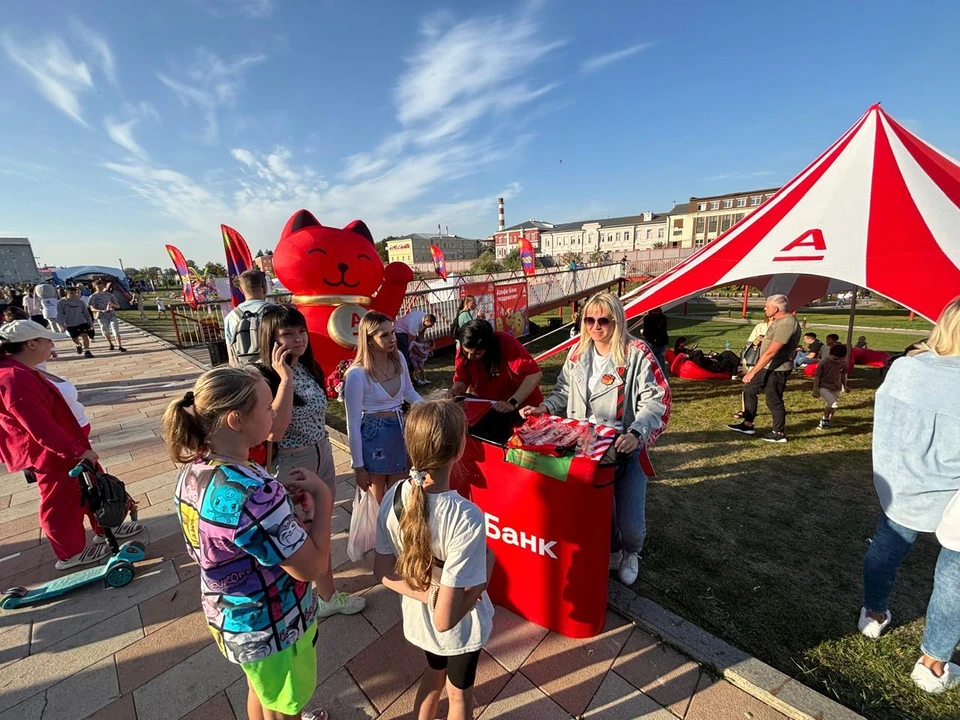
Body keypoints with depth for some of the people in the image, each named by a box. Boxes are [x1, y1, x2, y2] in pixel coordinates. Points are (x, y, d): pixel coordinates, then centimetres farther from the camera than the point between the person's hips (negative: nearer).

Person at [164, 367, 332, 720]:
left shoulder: (193, 472, -11)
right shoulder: (251, 493, -39)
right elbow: (310, 566, -31)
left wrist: (281, 495, -7)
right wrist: (322, 496, -23)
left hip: (230, 618, 7)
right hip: (271, 628, -7)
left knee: (260, 692, 34)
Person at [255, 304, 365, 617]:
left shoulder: (310, 367, 0)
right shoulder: (262, 377, -21)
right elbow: (273, 432, -32)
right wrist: (285, 379, -31)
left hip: (322, 456, 6)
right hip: (288, 465, -6)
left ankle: (328, 595, 41)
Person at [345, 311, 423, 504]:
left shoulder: (398, 358, -5)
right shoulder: (357, 374, -21)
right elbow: (353, 424, -15)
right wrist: (358, 466, -11)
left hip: (399, 432, 5)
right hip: (373, 438, -5)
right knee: (378, 503, 15)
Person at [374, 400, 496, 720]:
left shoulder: (394, 497, -22)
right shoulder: (467, 518, -39)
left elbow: (382, 572, -12)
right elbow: (445, 618, -33)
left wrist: (429, 593, -14)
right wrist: (485, 569, -21)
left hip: (416, 618, 4)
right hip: (459, 628, -4)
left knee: (434, 672, 36)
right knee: (459, 691, 30)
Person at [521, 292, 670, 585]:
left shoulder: (636, 353, -13)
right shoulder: (578, 352, 3)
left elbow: (656, 400, -17)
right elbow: (564, 391, 12)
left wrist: (635, 434, -30)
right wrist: (544, 408, -4)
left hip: (626, 448, -4)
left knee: (630, 521, 0)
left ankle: (631, 552, 38)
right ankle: (610, 550, 45)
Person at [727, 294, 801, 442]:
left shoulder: (786, 324, -24)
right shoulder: (778, 320, 10)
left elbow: (771, 352, -27)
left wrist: (753, 372, -26)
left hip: (777, 370, -11)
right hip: (767, 367, 11)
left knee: (774, 401, 1)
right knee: (749, 389, 14)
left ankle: (780, 434, 18)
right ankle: (748, 425, 23)